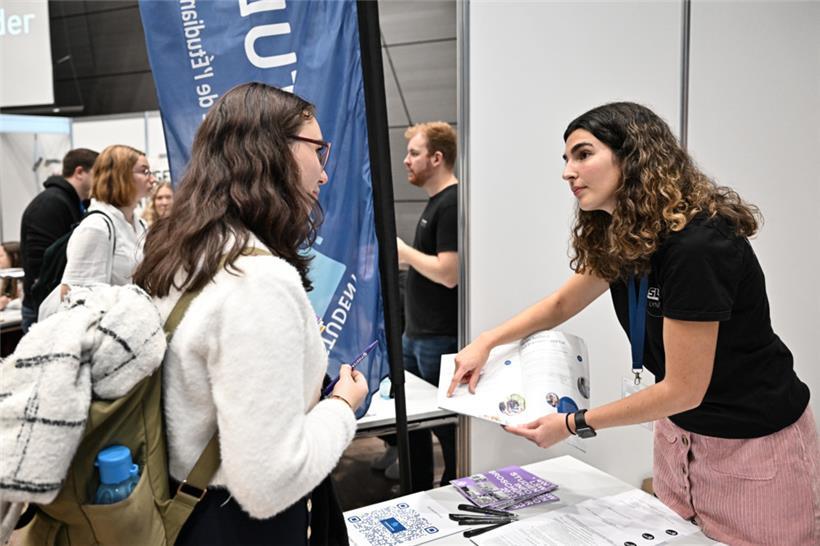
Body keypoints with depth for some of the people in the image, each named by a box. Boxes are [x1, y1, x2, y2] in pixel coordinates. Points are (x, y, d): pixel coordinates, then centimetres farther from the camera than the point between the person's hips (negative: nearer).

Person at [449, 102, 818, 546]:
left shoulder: (697, 245, -29)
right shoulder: (620, 238, -3)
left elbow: (682, 390, -23)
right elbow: (560, 304, 13)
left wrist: (574, 425, -15)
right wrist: (485, 342, -1)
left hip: (755, 442, -7)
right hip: (680, 430, 8)